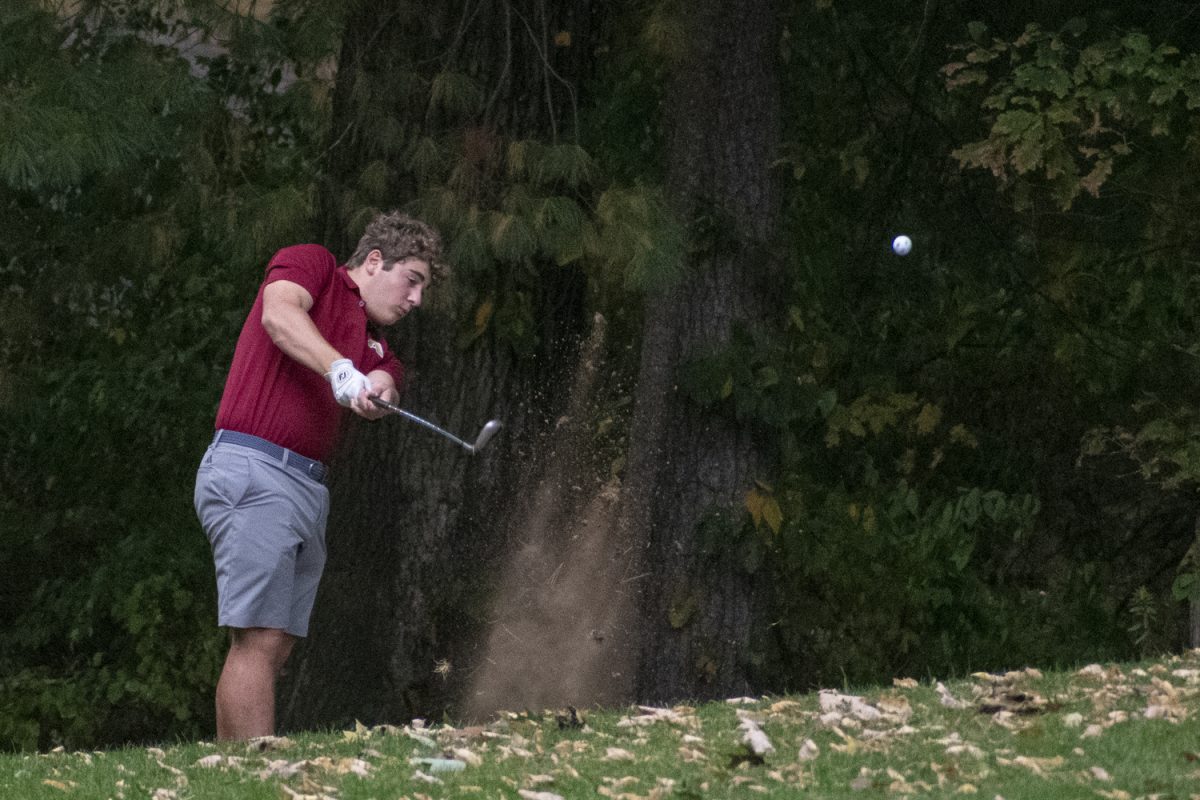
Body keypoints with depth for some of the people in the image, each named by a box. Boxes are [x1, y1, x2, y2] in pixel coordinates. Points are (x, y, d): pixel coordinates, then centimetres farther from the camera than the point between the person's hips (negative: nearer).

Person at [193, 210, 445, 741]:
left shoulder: (375, 348, 26)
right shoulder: (311, 264, 5)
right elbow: (279, 313, -16)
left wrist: (380, 390, -18)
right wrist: (340, 370, -29)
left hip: (310, 487, 9)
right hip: (252, 468, -9)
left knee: (275, 648, 4)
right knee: (259, 641, -15)